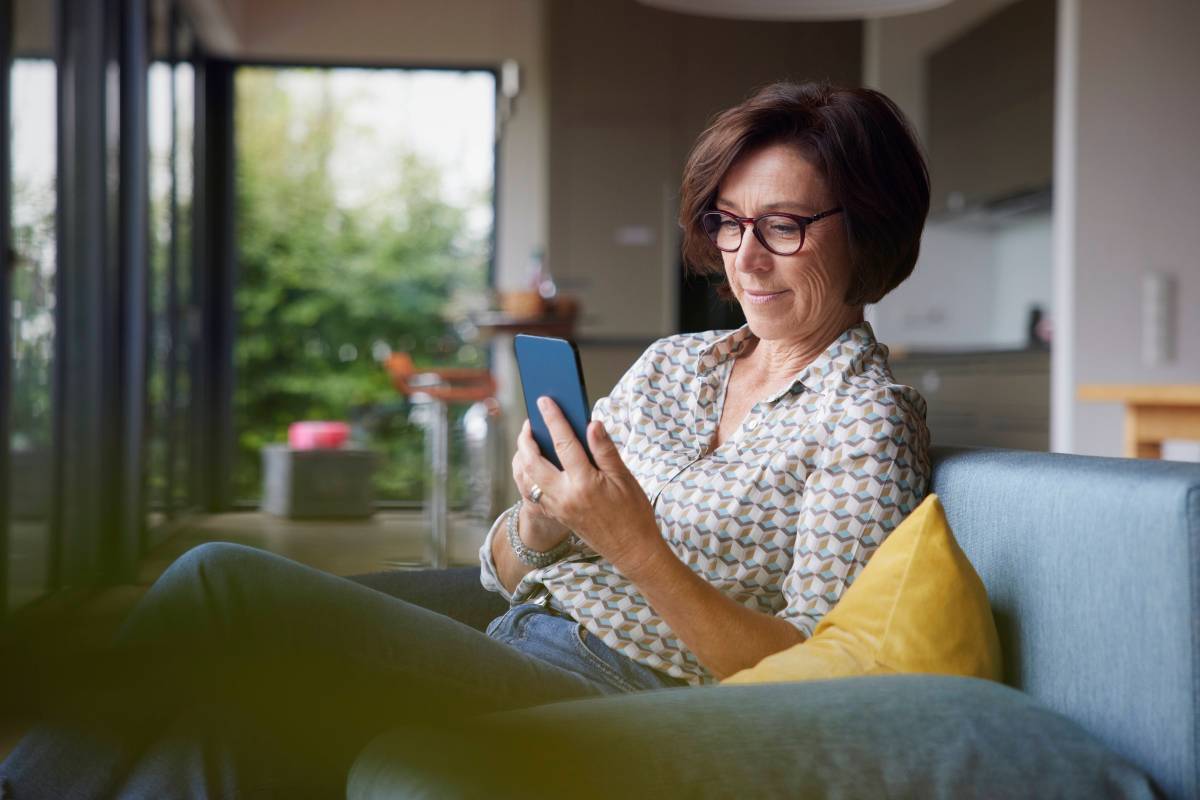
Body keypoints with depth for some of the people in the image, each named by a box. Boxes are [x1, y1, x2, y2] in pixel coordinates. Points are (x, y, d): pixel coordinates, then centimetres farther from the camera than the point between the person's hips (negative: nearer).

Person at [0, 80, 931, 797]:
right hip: (506, 666, 7)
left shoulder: (869, 415, -3)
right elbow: (504, 572, 15)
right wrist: (540, 523, -9)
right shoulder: (672, 364, 17)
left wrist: (637, 549, -21)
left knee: (222, 582, -19)